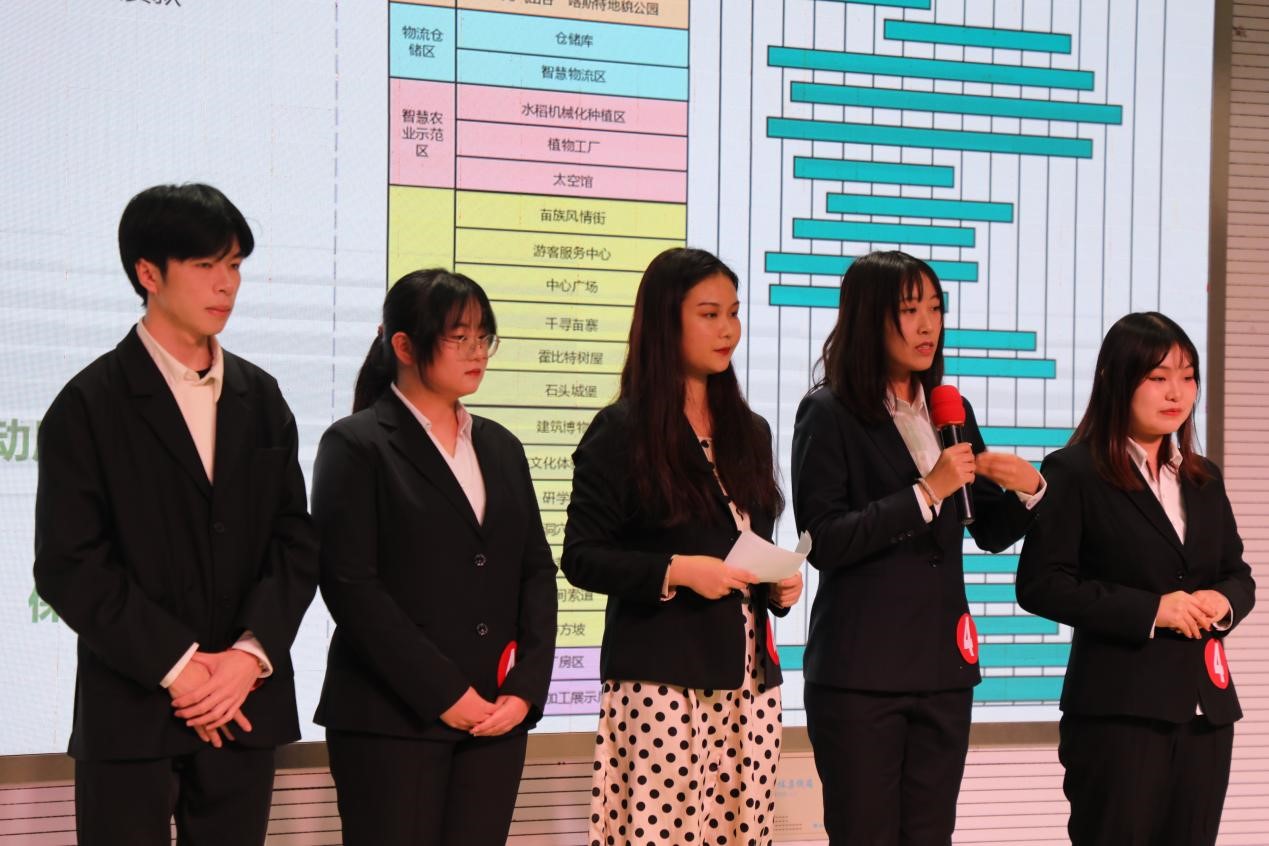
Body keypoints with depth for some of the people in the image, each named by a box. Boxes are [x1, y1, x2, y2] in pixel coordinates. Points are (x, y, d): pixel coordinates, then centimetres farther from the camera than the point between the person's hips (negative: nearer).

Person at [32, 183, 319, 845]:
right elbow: (68, 566, -8)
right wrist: (177, 665, -13)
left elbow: (295, 540, 8)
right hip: (130, 711, -4)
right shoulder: (90, 405, -3)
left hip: (245, 704, 4)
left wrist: (251, 653, -7)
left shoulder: (260, 397, 12)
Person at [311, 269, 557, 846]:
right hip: (392, 718, -5)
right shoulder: (356, 446, -1)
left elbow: (536, 571, 12)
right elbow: (350, 586, -10)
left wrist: (525, 688, -3)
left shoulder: (501, 447, 17)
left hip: (497, 713, 5)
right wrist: (444, 693, -13)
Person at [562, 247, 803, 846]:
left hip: (749, 678, 6)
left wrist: (781, 583, 4)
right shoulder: (621, 432, -2)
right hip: (661, 679, -5)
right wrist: (677, 571, -17)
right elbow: (581, 558, -6)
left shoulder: (749, 431, 16)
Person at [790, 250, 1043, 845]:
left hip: (942, 665, 6)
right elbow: (823, 541, -15)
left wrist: (1027, 490, -4)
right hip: (859, 672, -5)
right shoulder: (829, 413, -5)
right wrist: (927, 493, -18)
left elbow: (992, 533, 17)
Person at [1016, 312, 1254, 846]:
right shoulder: (1075, 472, -4)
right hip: (1119, 706, -6)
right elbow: (1039, 585, -12)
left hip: (1206, 706, 6)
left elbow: (1240, 576, 19)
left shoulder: (1203, 480, 16)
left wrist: (1223, 601, -6)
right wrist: (1150, 609, -17)